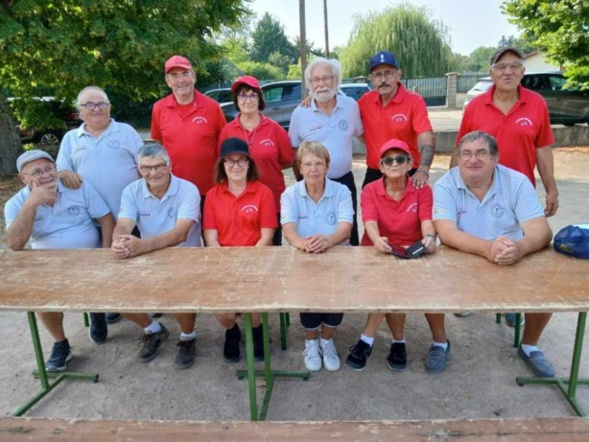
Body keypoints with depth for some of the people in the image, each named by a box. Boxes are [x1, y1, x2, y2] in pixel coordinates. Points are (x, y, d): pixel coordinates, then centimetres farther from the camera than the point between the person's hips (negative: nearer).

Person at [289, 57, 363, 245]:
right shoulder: (300, 113, -4)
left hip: (344, 181, 1)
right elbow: (294, 152, 4)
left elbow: (363, 135, 13)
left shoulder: (351, 106, -1)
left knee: (349, 232, 14)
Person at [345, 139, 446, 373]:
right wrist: (377, 240, -41)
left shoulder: (422, 190, 3)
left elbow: (426, 221, -11)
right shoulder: (370, 190, -1)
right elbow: (370, 222, -17)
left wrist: (429, 238, -36)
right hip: (378, 254, -2)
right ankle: (398, 342, -7)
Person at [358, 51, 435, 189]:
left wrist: (423, 170, -38)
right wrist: (371, 144, 5)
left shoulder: (414, 101, -12)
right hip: (374, 174, 3)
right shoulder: (365, 101, -1)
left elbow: (427, 140, -21)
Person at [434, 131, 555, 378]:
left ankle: (529, 346, 10)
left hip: (514, 264, 2)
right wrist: (486, 248, -44)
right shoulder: (445, 186, -11)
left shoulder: (517, 182, -8)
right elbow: (446, 233, -25)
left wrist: (520, 248, -41)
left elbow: (541, 231, -17)